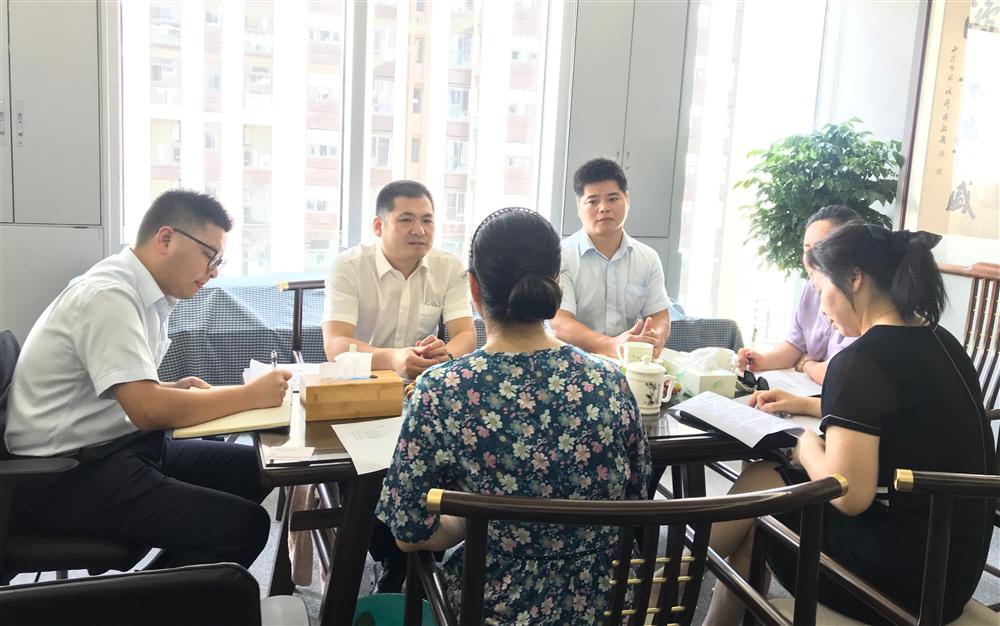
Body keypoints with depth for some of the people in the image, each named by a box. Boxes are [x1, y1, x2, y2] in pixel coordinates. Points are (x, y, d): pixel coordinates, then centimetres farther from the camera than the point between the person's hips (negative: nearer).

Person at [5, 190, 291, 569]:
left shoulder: (141, 294, 8)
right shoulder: (108, 295, -20)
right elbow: (149, 410, -27)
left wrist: (176, 390, 0)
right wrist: (251, 395, -18)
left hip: (115, 447, 10)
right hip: (68, 475, -10)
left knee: (254, 470, 6)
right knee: (243, 524, -21)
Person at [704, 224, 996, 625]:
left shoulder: (862, 360, -20)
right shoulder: (939, 343, 7)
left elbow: (848, 494, -25)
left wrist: (807, 447, -6)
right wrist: (806, 404, 23)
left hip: (899, 577, -8)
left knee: (757, 486, 8)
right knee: (772, 476, 17)